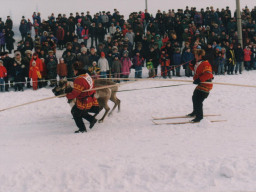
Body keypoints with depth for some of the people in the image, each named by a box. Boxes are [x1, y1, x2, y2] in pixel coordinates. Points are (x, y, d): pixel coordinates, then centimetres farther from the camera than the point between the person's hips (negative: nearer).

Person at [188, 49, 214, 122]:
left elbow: (208, 74, -31)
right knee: (194, 98, 25)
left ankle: (199, 116, -10)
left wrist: (199, 80, -36)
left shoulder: (205, 64, -20)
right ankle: (195, 112, 45)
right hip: (200, 84, 11)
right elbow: (194, 68, 28)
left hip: (205, 85, -11)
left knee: (198, 100, -16)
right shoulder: (198, 63, 11)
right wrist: (192, 64, 6)